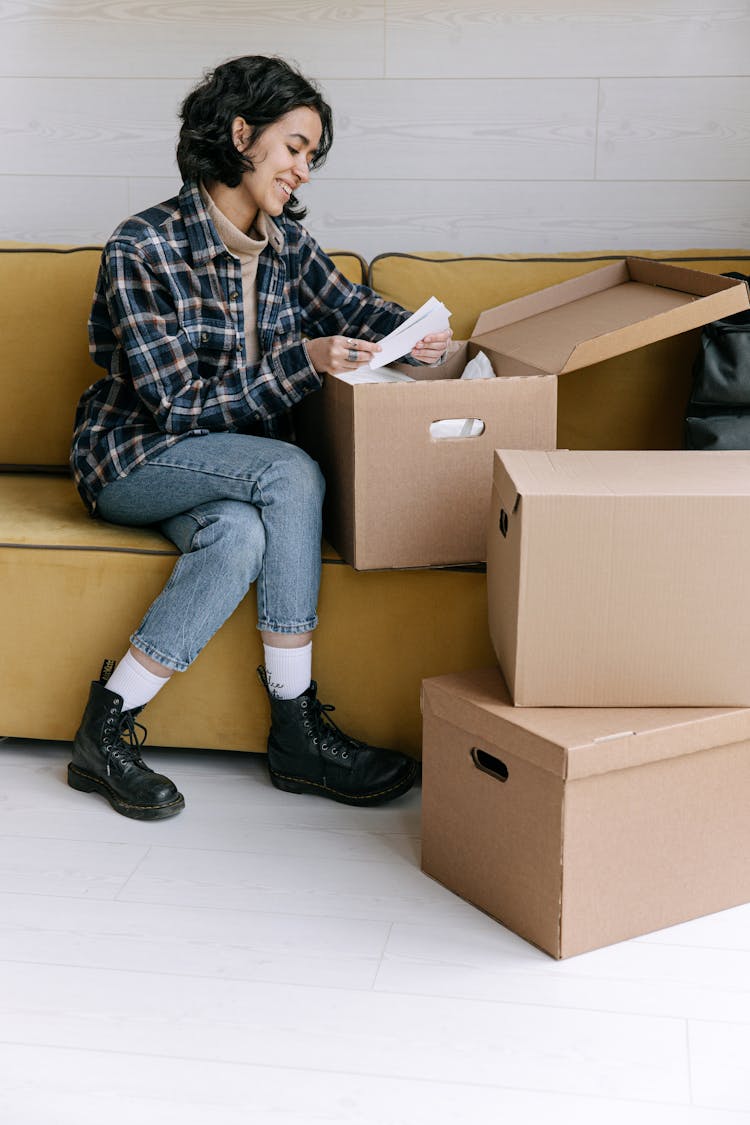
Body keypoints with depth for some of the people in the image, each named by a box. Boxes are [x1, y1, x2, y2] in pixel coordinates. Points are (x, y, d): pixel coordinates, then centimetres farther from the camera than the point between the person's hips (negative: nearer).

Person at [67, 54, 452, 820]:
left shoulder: (285, 241, 2)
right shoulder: (142, 249, -17)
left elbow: (348, 305, 17)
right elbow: (177, 402, -20)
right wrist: (302, 362, -28)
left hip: (231, 462, 5)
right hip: (134, 459, -5)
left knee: (243, 535, -33)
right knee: (292, 475, -32)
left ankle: (108, 727, -21)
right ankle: (295, 734, -25)